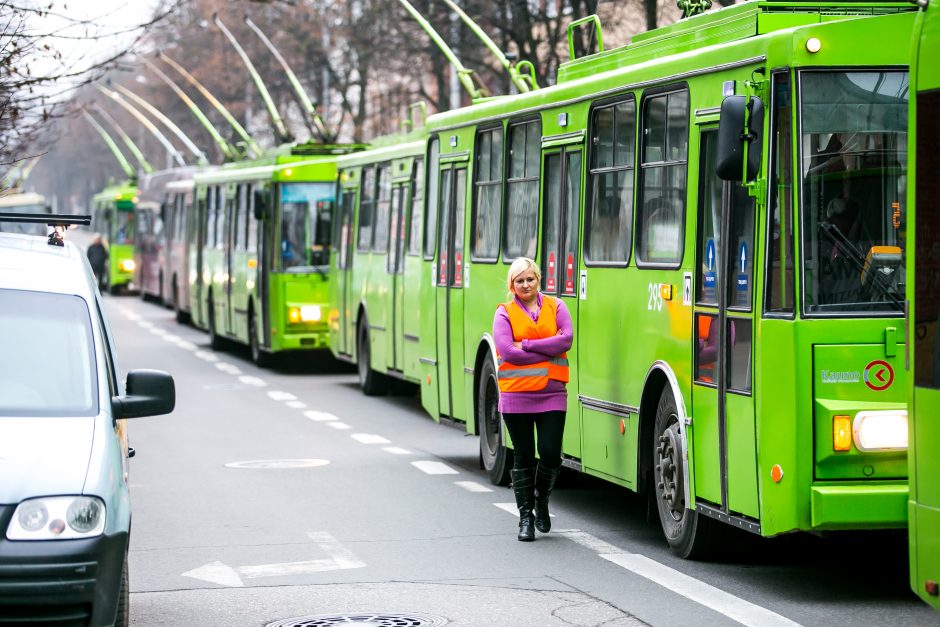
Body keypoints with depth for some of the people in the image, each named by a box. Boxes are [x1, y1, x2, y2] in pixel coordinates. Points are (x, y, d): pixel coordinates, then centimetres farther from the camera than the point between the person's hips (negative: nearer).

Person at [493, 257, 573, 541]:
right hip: (516, 396, -1)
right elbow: (508, 352, -13)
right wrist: (549, 349, -11)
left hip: (551, 394, 1)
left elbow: (566, 339, -10)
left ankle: (542, 501, 24)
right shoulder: (504, 313, 1)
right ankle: (525, 515, 16)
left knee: (550, 454, -4)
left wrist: (526, 344, -13)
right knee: (524, 457, 5)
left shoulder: (555, 306, 6)